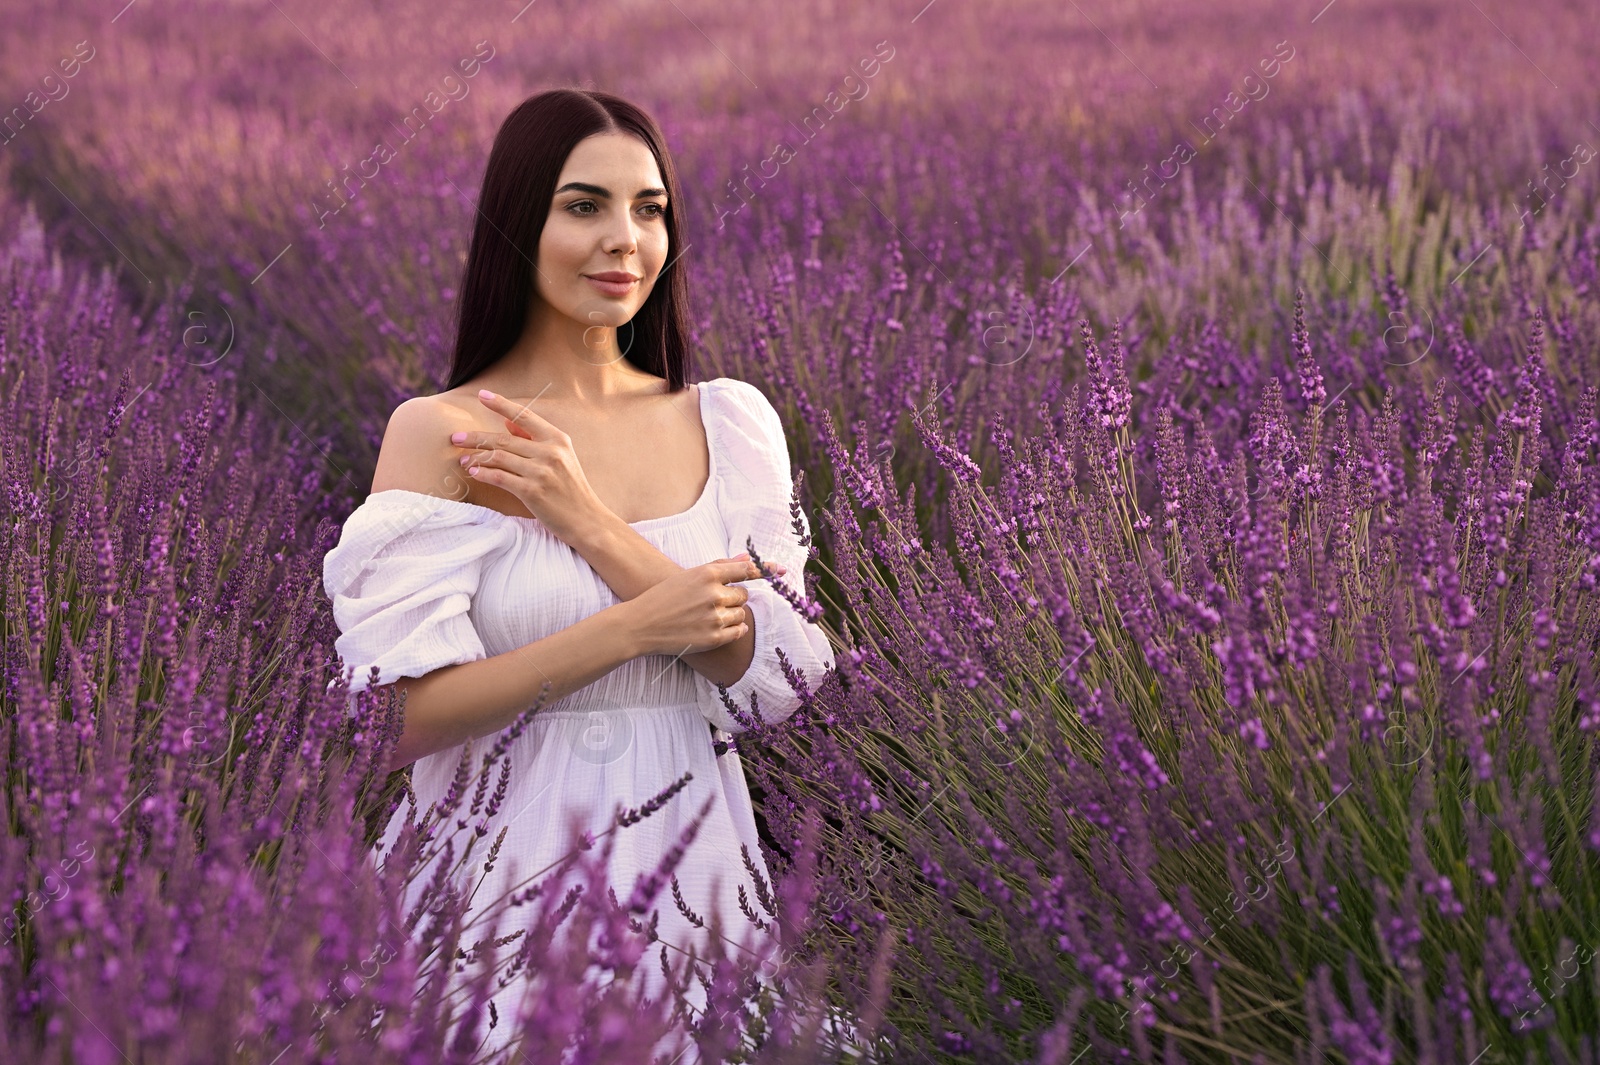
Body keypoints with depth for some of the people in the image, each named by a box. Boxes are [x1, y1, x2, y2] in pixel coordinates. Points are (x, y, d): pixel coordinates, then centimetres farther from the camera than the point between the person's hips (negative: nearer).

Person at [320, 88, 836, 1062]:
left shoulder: (730, 421, 3)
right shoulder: (437, 434, -7)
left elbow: (779, 680, -7)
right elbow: (397, 717, -15)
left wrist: (587, 520, -14)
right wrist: (632, 629, -20)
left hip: (691, 861, 3)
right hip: (509, 863, -3)